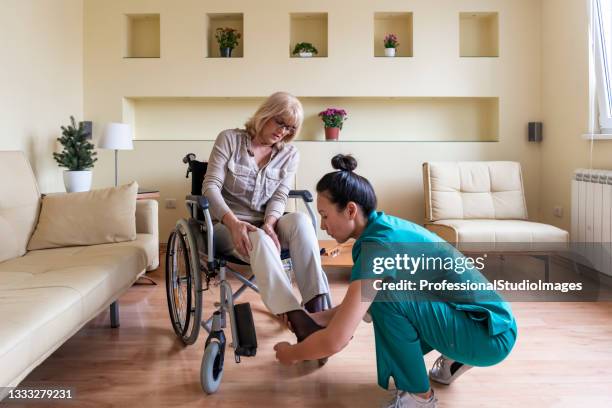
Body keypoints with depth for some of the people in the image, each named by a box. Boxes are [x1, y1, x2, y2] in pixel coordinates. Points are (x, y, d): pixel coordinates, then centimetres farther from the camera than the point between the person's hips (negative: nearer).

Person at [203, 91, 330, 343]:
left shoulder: (289, 155, 6)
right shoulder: (229, 139, -4)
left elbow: (279, 197, -3)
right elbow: (211, 186, -12)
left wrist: (269, 223, -27)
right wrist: (233, 222, -29)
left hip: (265, 223, 3)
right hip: (227, 225, -3)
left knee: (300, 221, -32)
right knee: (260, 240, -38)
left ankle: (317, 308, -38)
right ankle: (296, 318, -47)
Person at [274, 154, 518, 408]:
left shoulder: (379, 245, -25)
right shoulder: (386, 227, 2)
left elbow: (334, 341, -25)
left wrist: (292, 354, -7)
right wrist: (319, 318, 11)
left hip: (492, 335, -9)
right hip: (477, 318, 9)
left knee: (386, 296, -24)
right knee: (370, 299, 12)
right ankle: (456, 358, 18)